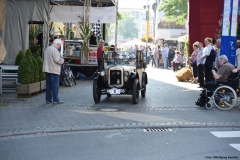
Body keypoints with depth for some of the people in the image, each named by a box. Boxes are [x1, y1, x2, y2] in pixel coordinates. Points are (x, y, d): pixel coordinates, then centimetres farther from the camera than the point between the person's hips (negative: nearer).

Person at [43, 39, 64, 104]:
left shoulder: (47, 49, 16)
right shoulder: (54, 50, -14)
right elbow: (57, 60, -21)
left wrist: (60, 59, 15)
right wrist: (62, 60, -1)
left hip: (47, 69, 9)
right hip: (54, 70, -9)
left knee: (48, 85, 10)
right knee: (55, 85, -5)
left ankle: (48, 99, 13)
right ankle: (55, 100, -4)